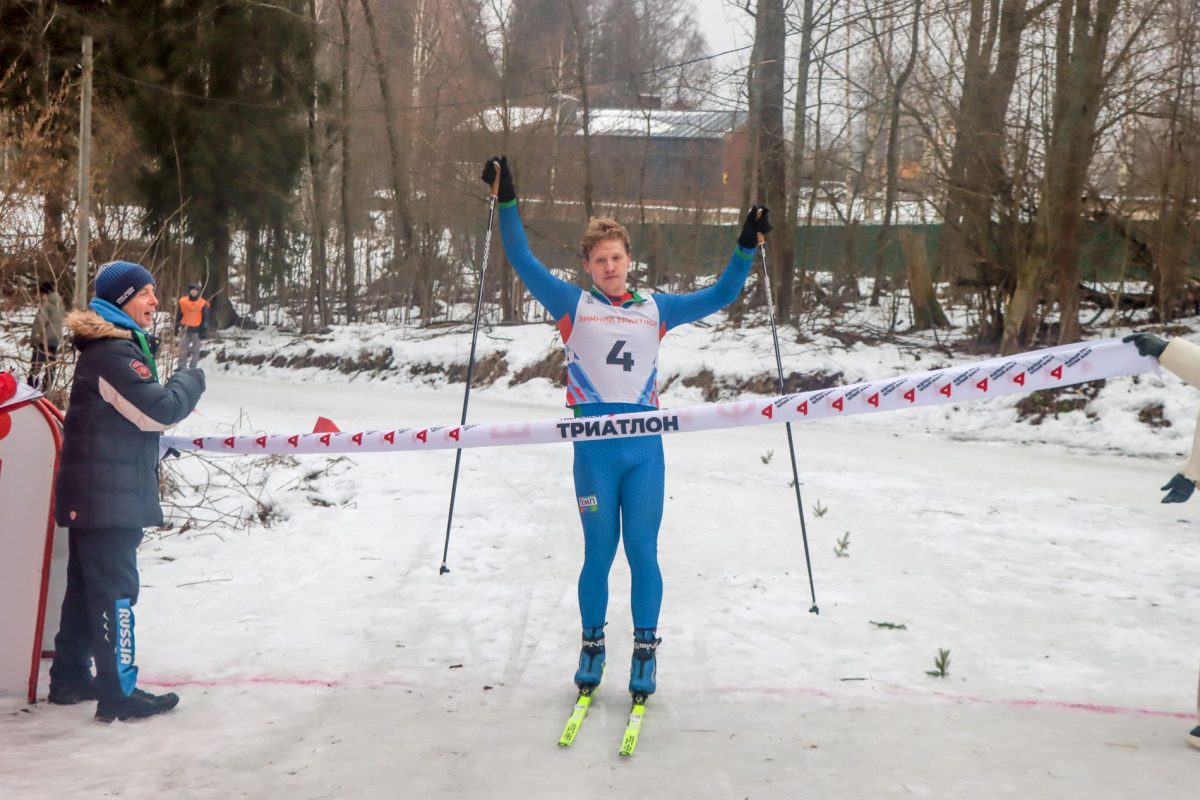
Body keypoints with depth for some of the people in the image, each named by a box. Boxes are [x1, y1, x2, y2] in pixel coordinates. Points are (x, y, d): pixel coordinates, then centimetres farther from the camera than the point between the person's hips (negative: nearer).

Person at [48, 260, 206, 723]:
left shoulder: (113, 347, 16)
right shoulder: (114, 352, -18)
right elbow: (160, 411, -21)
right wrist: (192, 380, -6)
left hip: (92, 494, 11)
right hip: (109, 496, -11)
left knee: (86, 587, 16)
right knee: (115, 589, -8)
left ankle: (70, 678, 25)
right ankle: (118, 693, -5)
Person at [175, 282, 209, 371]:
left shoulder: (203, 304, -4)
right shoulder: (182, 301, 1)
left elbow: (205, 319, 0)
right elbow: (178, 316, 8)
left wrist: (204, 331, -4)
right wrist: (176, 328, 7)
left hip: (196, 329, -2)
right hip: (185, 329, 2)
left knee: (195, 350, 4)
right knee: (182, 348, 3)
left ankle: (192, 369, 10)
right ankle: (180, 367, 8)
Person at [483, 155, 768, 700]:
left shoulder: (655, 309, 13)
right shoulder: (573, 305, 7)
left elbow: (719, 296, 20)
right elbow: (523, 263, 2)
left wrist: (746, 247, 13)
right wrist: (506, 202, -4)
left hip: (645, 448, 1)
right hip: (594, 449, -1)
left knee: (642, 551, 3)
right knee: (599, 552, 6)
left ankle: (645, 652, 15)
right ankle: (592, 646, 23)